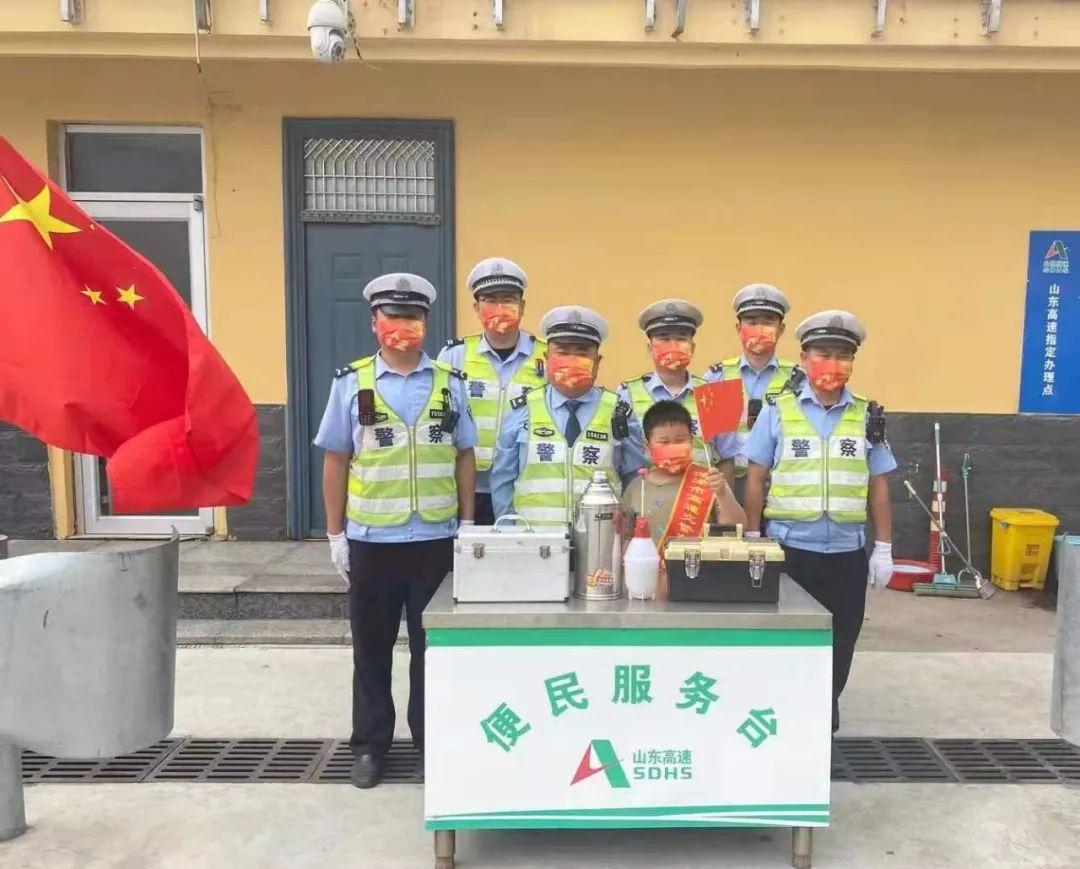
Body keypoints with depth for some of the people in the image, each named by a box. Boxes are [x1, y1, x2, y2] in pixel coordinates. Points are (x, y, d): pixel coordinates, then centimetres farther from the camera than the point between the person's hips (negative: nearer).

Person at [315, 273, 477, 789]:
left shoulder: (449, 383, 3)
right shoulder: (351, 383, 1)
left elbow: (464, 457, 6)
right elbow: (335, 462, 3)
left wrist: (467, 525, 3)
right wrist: (335, 535, 1)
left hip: (436, 540, 0)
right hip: (371, 541, 0)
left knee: (432, 647, 10)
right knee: (372, 648, 12)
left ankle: (431, 744, 25)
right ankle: (369, 745, 27)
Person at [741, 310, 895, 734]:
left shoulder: (867, 417, 5)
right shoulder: (777, 412, -2)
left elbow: (878, 486, 8)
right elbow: (755, 479, 1)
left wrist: (883, 549, 6)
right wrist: (753, 540, -2)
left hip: (848, 553, 2)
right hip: (789, 549, -2)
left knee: (840, 641, 12)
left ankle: (824, 714, 31)